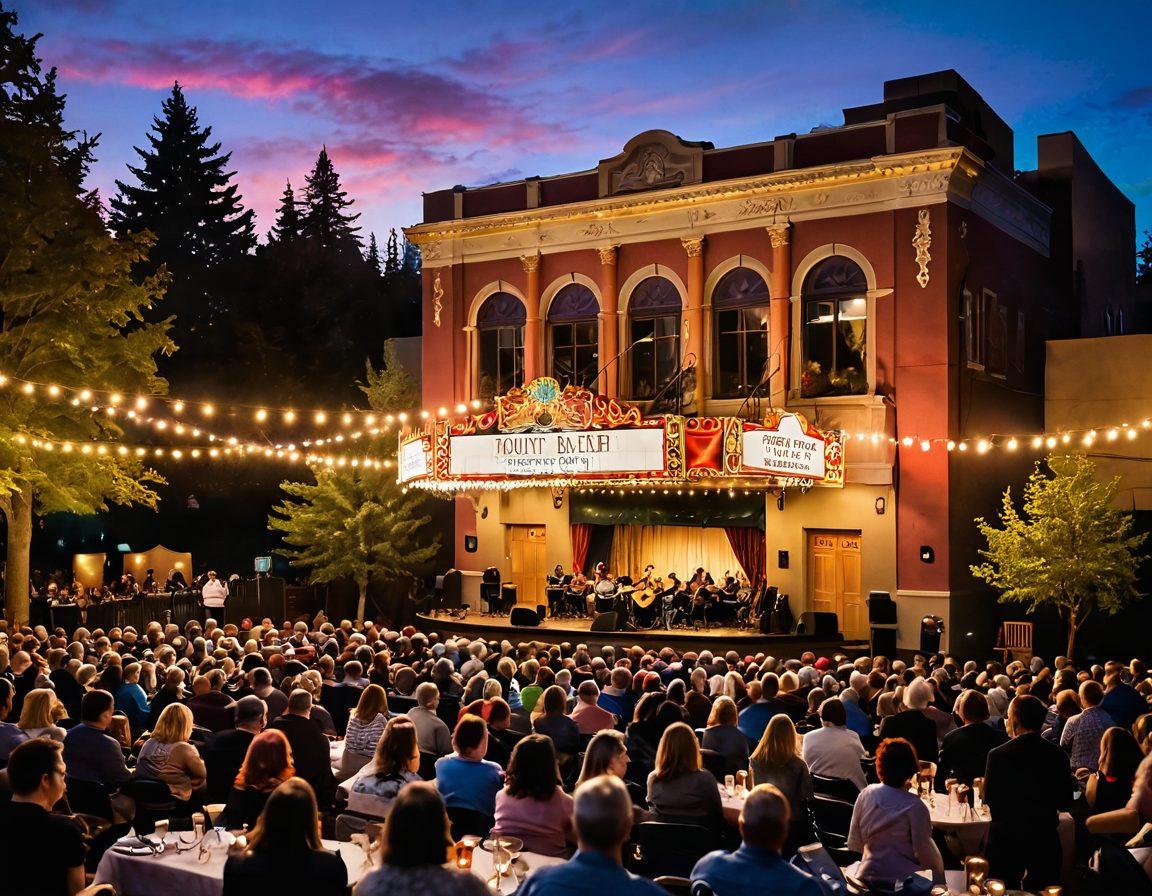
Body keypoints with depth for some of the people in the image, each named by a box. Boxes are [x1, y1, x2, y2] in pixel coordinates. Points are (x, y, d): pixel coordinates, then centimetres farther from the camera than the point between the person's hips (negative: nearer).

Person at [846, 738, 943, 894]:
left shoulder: (865, 795, -4)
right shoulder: (914, 806, -16)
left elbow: (854, 844, 4)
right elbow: (924, 850, -14)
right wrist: (939, 868, 4)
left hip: (868, 875, 5)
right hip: (904, 878, -5)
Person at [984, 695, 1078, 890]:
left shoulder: (998, 755, -14)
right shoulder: (1057, 754, -6)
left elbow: (989, 799, -7)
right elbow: (1065, 802, 1)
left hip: (1005, 838, -3)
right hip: (1045, 838, 3)